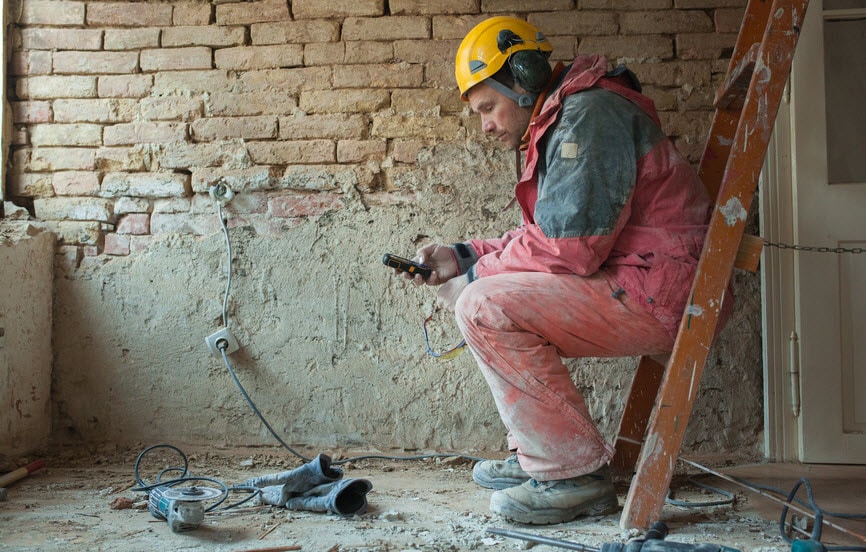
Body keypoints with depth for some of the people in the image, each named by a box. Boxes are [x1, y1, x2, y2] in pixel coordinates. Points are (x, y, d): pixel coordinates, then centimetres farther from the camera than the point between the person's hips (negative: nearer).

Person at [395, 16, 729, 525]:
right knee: (463, 292, 12)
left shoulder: (589, 113, -14)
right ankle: (539, 454, 12)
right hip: (627, 288, 11)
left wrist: (476, 276, -11)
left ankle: (575, 473, -12)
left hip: (655, 294, -10)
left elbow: (569, 245, -23)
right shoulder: (556, 125, 18)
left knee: (484, 307, -21)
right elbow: (543, 237, 17)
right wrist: (460, 258, 7)